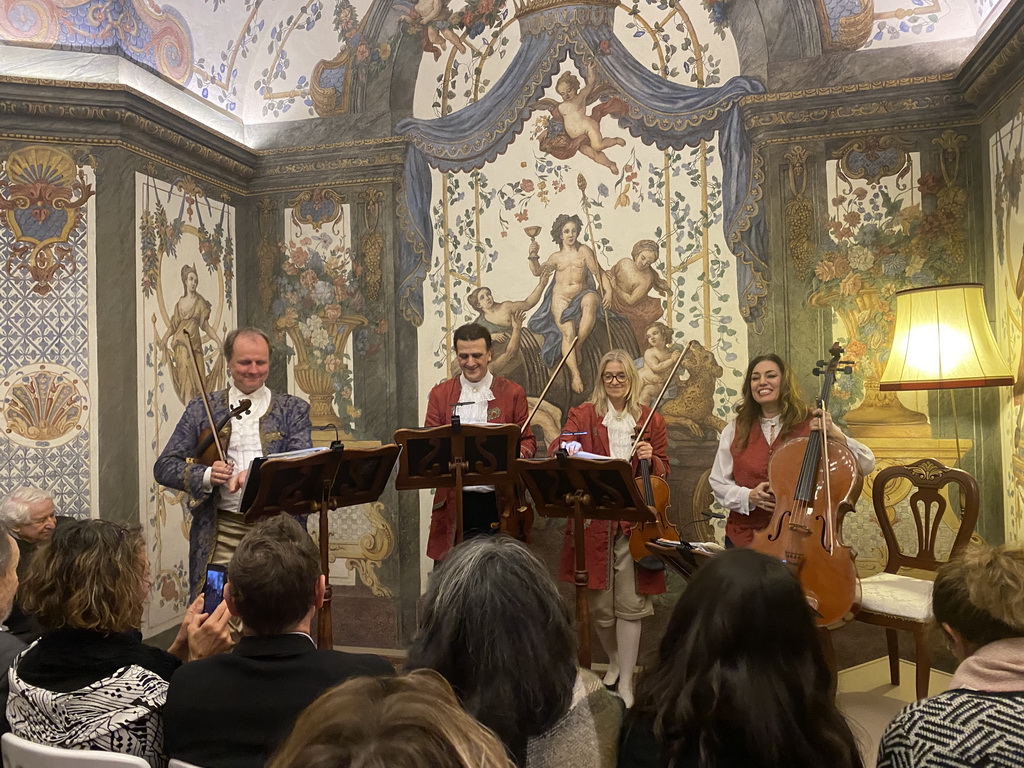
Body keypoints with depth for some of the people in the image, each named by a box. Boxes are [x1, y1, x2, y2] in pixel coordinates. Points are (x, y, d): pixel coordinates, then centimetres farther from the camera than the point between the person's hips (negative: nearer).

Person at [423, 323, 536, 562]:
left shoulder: (512, 393, 5)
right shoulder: (440, 394, 10)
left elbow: (528, 440, 7)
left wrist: (517, 455, -16)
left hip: (498, 500, -1)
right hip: (454, 500, 1)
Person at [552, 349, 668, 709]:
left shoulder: (651, 421, 10)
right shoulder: (582, 415, 7)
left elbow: (663, 471, 14)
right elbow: (556, 450, -5)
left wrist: (651, 459, -8)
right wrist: (565, 450, -28)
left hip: (635, 521, 0)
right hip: (593, 520, 0)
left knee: (630, 603, -1)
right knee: (599, 604, 8)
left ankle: (626, 683, 12)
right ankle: (614, 663, 34)